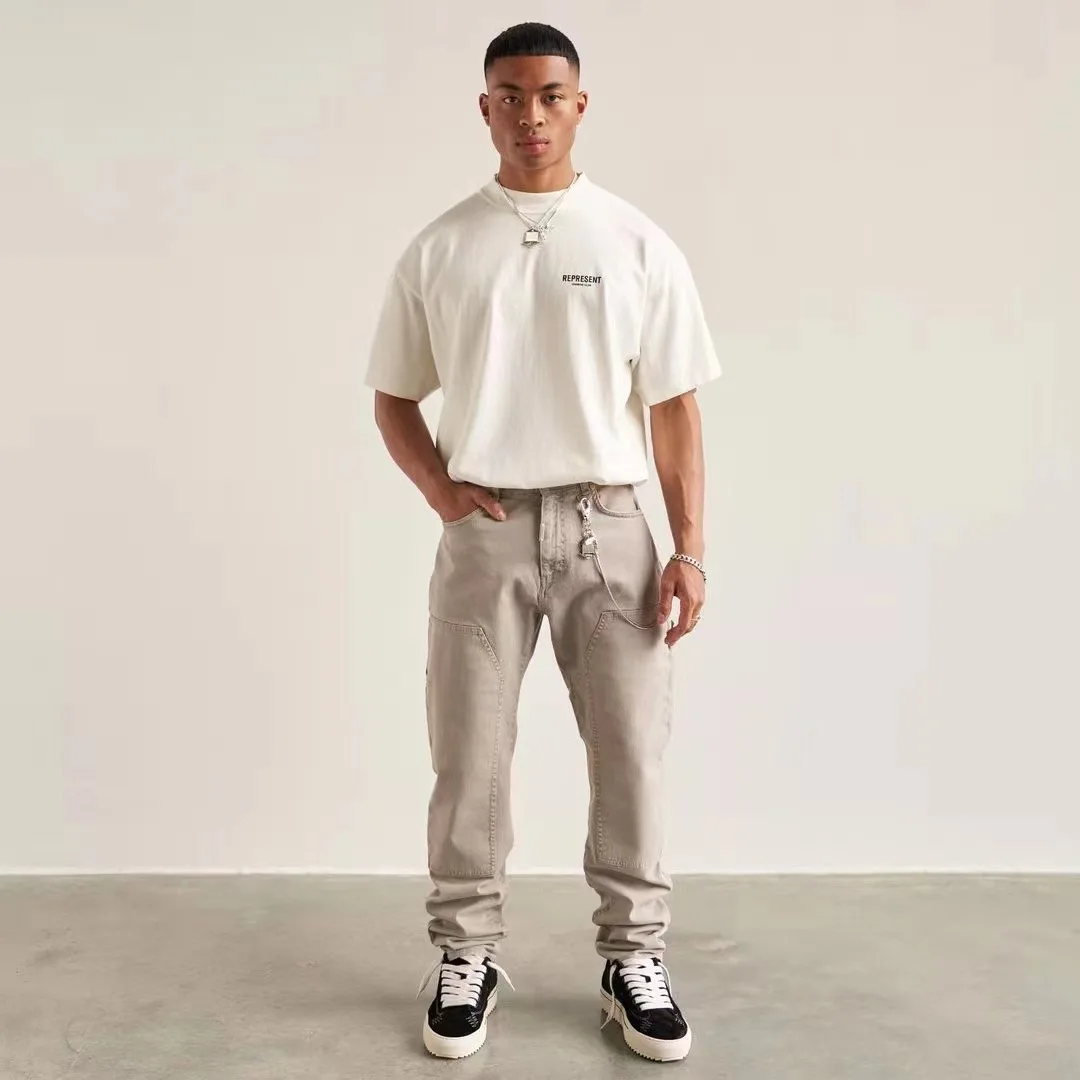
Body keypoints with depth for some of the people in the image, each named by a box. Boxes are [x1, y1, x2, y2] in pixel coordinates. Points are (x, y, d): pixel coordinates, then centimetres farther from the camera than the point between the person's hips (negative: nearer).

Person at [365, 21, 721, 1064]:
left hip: (607, 524, 0)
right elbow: (393, 397, 12)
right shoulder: (437, 249, 6)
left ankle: (633, 957, 21)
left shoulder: (637, 243, 4)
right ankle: (466, 955, 22)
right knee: (468, 755, 6)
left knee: (629, 750, 4)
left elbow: (674, 407, 3)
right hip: (483, 529, 0)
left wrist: (689, 549, -3)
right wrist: (440, 490, -5)